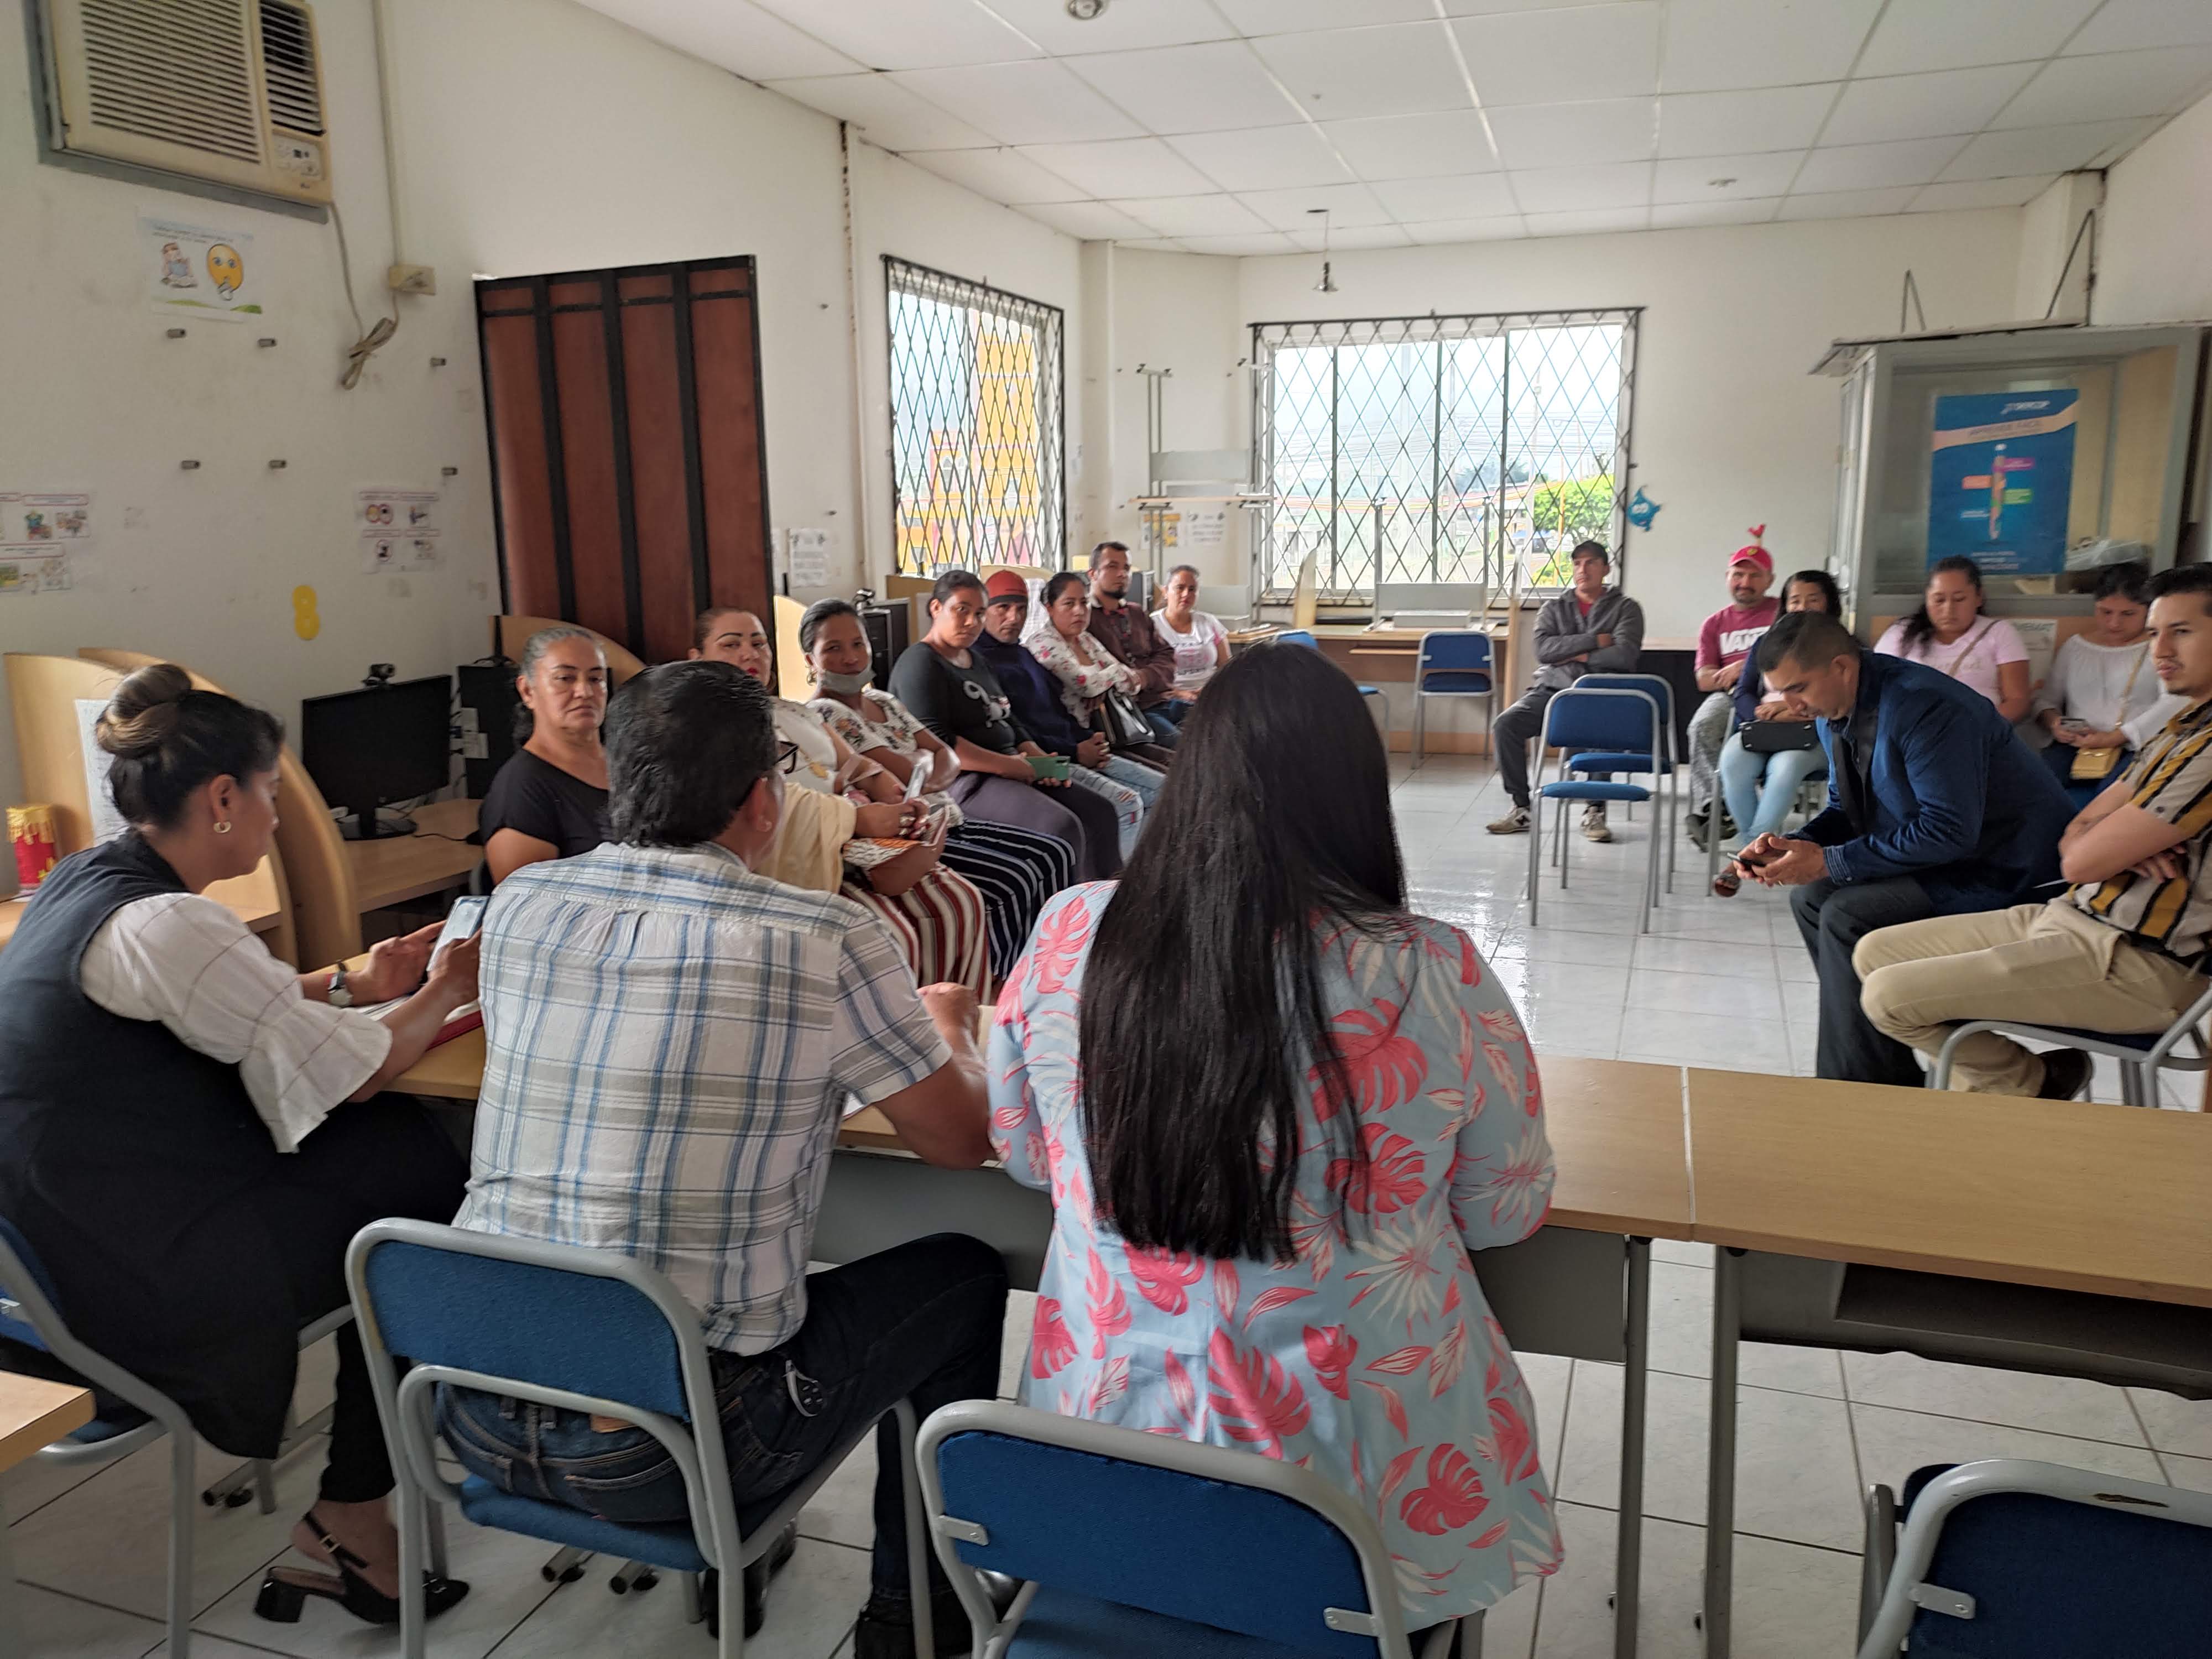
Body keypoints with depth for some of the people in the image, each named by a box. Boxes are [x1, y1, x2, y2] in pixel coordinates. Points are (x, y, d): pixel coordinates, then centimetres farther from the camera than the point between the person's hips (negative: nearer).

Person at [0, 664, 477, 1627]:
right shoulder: (160, 924, -25)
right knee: (428, 1187, 3)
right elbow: (354, 1074, -18)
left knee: (407, 1144, 8)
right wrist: (447, 989, -1)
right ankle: (345, 1523, 16)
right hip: (129, 1281, -9)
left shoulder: (81, 883, 6)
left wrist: (352, 983, 10)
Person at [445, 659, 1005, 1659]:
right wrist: (947, 1026, 17)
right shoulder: (827, 943, -17)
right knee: (962, 1276, 16)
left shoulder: (519, 903, -1)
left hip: (477, 1414, 6)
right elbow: (962, 1141, -5)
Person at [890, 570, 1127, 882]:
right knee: (1062, 827, -29)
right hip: (963, 783, -10)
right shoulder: (920, 664, -9)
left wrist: (1039, 759, 3)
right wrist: (1010, 765, -19)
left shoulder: (978, 660, 21)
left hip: (1009, 771, 10)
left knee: (1101, 812, -2)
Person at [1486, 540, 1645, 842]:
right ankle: (1520, 808, -13)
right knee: (1505, 724, -22)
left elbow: (1624, 656, -8)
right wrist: (1594, 640, -6)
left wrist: (1577, 656, -3)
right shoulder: (1554, 607, 18)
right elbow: (1543, 649, -2)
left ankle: (1595, 811, -24)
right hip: (1553, 690, 3)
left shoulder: (1625, 608, 10)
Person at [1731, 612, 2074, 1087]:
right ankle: (1895, 1078, 10)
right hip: (1935, 851, 10)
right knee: (1811, 898, 3)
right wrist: (1793, 846, -9)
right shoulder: (1835, 711, 1)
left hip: (1999, 865, -10)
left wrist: (1829, 862, -26)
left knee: (1847, 917, -22)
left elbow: (1949, 832, -29)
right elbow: (1846, 810, 12)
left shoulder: (1923, 707, -27)